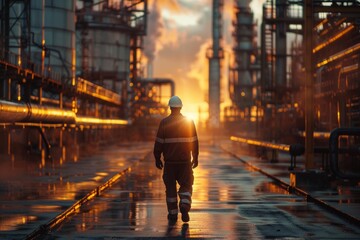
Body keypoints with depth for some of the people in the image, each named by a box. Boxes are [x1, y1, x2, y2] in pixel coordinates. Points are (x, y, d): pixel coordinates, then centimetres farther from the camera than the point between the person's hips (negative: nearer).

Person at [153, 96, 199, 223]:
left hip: (169, 161, 0)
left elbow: (159, 142, -4)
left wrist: (157, 158, 5)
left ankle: (173, 214, 11)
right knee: (186, 186, 9)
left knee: (170, 187, 9)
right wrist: (195, 158, 9)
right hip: (185, 160, 0)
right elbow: (194, 142, 0)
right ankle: (184, 207, -15)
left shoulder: (164, 122, -4)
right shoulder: (189, 122, -1)